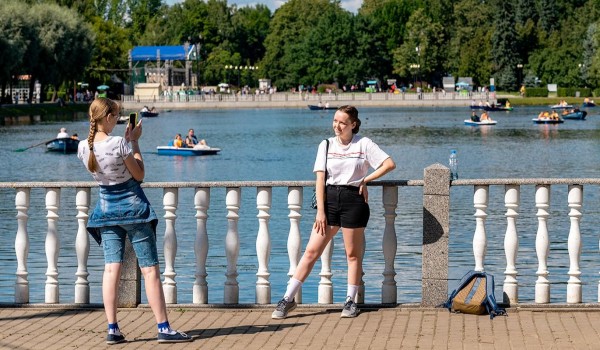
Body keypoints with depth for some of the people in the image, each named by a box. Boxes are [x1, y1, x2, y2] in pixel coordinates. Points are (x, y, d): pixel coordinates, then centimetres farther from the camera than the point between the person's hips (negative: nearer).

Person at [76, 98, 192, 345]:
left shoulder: (84, 148, -3)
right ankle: (163, 329, 0)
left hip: (106, 209, 6)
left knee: (111, 269, 4)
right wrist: (135, 142, -2)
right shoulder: (119, 143, -21)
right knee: (150, 269, -1)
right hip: (132, 207, -5)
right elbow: (139, 174, -8)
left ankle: (112, 330, 1)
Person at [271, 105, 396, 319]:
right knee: (311, 251, -1)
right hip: (330, 199, 2)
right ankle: (288, 299, 0)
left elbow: (389, 164, -4)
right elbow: (320, 179, 3)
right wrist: (320, 211, -5)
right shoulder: (326, 145, 8)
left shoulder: (363, 144, 1)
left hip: (354, 200, -2)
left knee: (353, 254, 5)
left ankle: (351, 301, 17)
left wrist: (365, 180, -4)